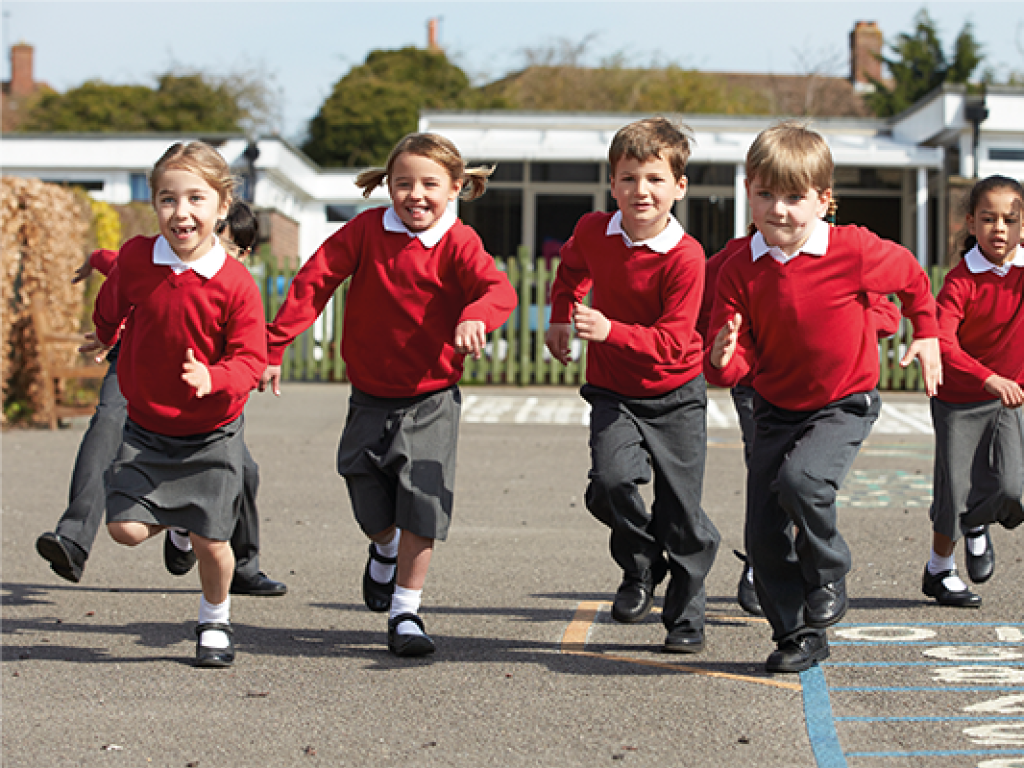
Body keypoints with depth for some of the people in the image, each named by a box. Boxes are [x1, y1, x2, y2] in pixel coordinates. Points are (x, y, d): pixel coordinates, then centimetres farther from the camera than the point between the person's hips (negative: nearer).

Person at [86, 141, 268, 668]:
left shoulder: (235, 283, -18)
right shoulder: (135, 258, -10)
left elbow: (249, 359, -18)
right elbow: (110, 308, 13)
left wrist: (213, 378, -37)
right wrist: (106, 337, 31)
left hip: (213, 434, -2)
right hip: (146, 429, 2)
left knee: (210, 542, 0)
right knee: (125, 528, -10)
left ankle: (215, 622, 29)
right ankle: (174, 521, 25)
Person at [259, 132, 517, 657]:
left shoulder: (457, 243, -11)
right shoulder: (366, 230, -6)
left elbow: (498, 289, -28)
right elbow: (313, 282, -4)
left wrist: (475, 316, -51)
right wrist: (272, 347, -8)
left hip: (431, 400, -2)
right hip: (370, 397, 2)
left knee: (420, 510, -8)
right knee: (372, 511, 9)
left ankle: (406, 612, 7)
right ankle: (384, 552, 45)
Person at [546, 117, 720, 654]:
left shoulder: (685, 257, -21)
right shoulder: (593, 231, -7)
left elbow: (672, 342, -25)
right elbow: (572, 267, 19)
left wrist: (610, 331, -36)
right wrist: (560, 318, 12)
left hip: (675, 396, -2)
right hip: (612, 392, 3)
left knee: (682, 515, 2)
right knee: (611, 480, -22)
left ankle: (686, 619, 22)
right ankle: (640, 568, 7)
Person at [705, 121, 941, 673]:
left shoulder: (854, 252, -18)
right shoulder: (740, 269, -10)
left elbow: (912, 278, 4)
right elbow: (738, 362, -10)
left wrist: (927, 336, 11)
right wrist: (723, 360, -32)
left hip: (844, 405, -4)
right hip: (776, 409, 4)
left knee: (800, 480, -30)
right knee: (763, 533, 0)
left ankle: (829, 581, -3)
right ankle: (798, 636, 18)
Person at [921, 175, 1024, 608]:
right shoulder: (962, 281, -18)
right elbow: (941, 342, -31)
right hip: (959, 398, -3)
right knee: (955, 491, 2)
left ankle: (977, 525, 24)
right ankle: (939, 571, 26)